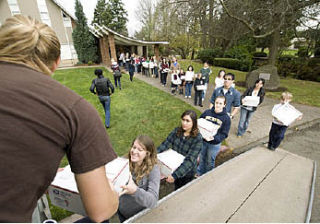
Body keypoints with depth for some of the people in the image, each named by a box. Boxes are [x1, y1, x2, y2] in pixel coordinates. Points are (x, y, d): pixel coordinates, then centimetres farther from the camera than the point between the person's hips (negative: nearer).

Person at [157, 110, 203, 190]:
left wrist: (175, 175, -38)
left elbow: (190, 160, -31)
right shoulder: (177, 130, -12)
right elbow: (165, 144, -16)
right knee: (176, 188, 28)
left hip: (187, 171, -4)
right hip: (174, 167, 4)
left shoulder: (197, 138, -26)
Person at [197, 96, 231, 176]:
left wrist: (214, 138, -30)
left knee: (210, 161, 19)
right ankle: (199, 173, 49)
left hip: (214, 144, -2)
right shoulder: (207, 112, -9)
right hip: (203, 141, 2)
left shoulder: (226, 118, -14)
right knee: (201, 159, 23)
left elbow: (224, 134, -14)